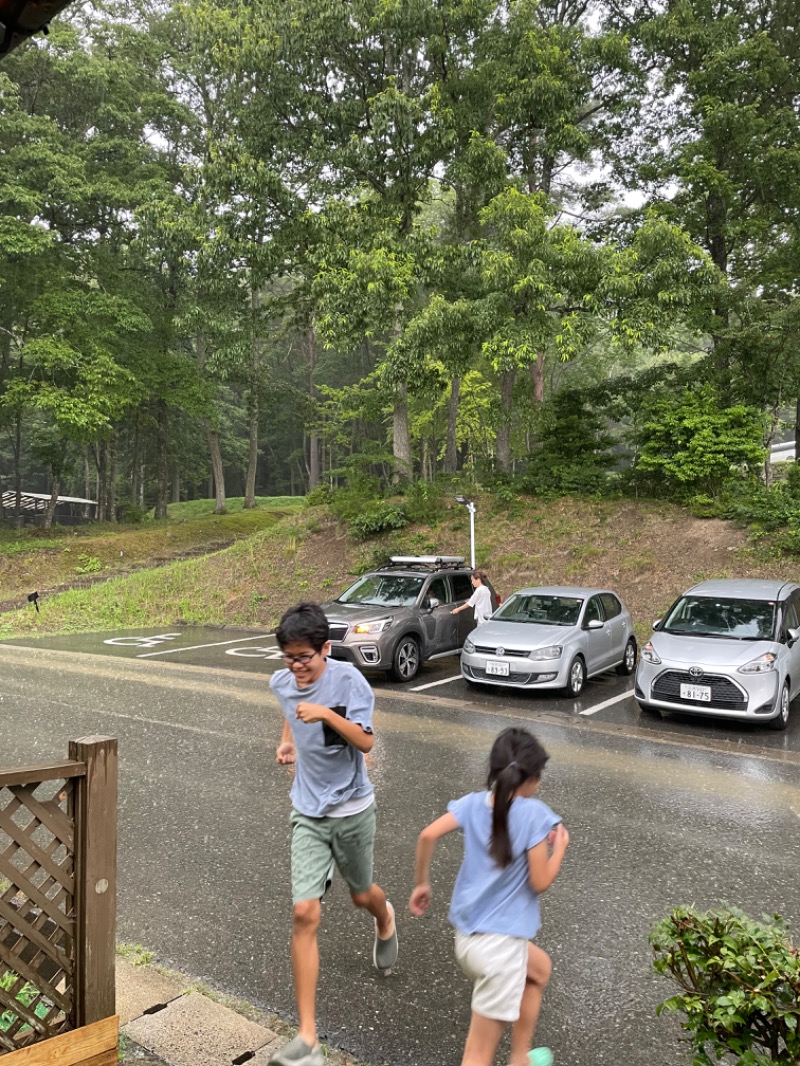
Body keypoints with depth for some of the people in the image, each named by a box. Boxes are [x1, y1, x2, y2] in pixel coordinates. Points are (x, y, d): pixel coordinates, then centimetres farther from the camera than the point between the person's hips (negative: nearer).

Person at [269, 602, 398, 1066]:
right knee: (305, 914, -9)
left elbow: (366, 741, -24)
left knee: (361, 894, 20)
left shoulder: (348, 679, -20)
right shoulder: (281, 682, -5)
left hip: (352, 809, -2)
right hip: (309, 813, 3)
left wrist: (327, 714, -36)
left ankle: (386, 920, 59)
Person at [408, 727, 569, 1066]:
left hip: (466, 937, 7)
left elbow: (428, 835, -13)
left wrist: (422, 883, 1)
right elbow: (540, 882, -12)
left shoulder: (473, 803, -1)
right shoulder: (534, 813, -14)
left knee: (539, 968, 34)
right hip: (501, 942, -7)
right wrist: (560, 846, 5)